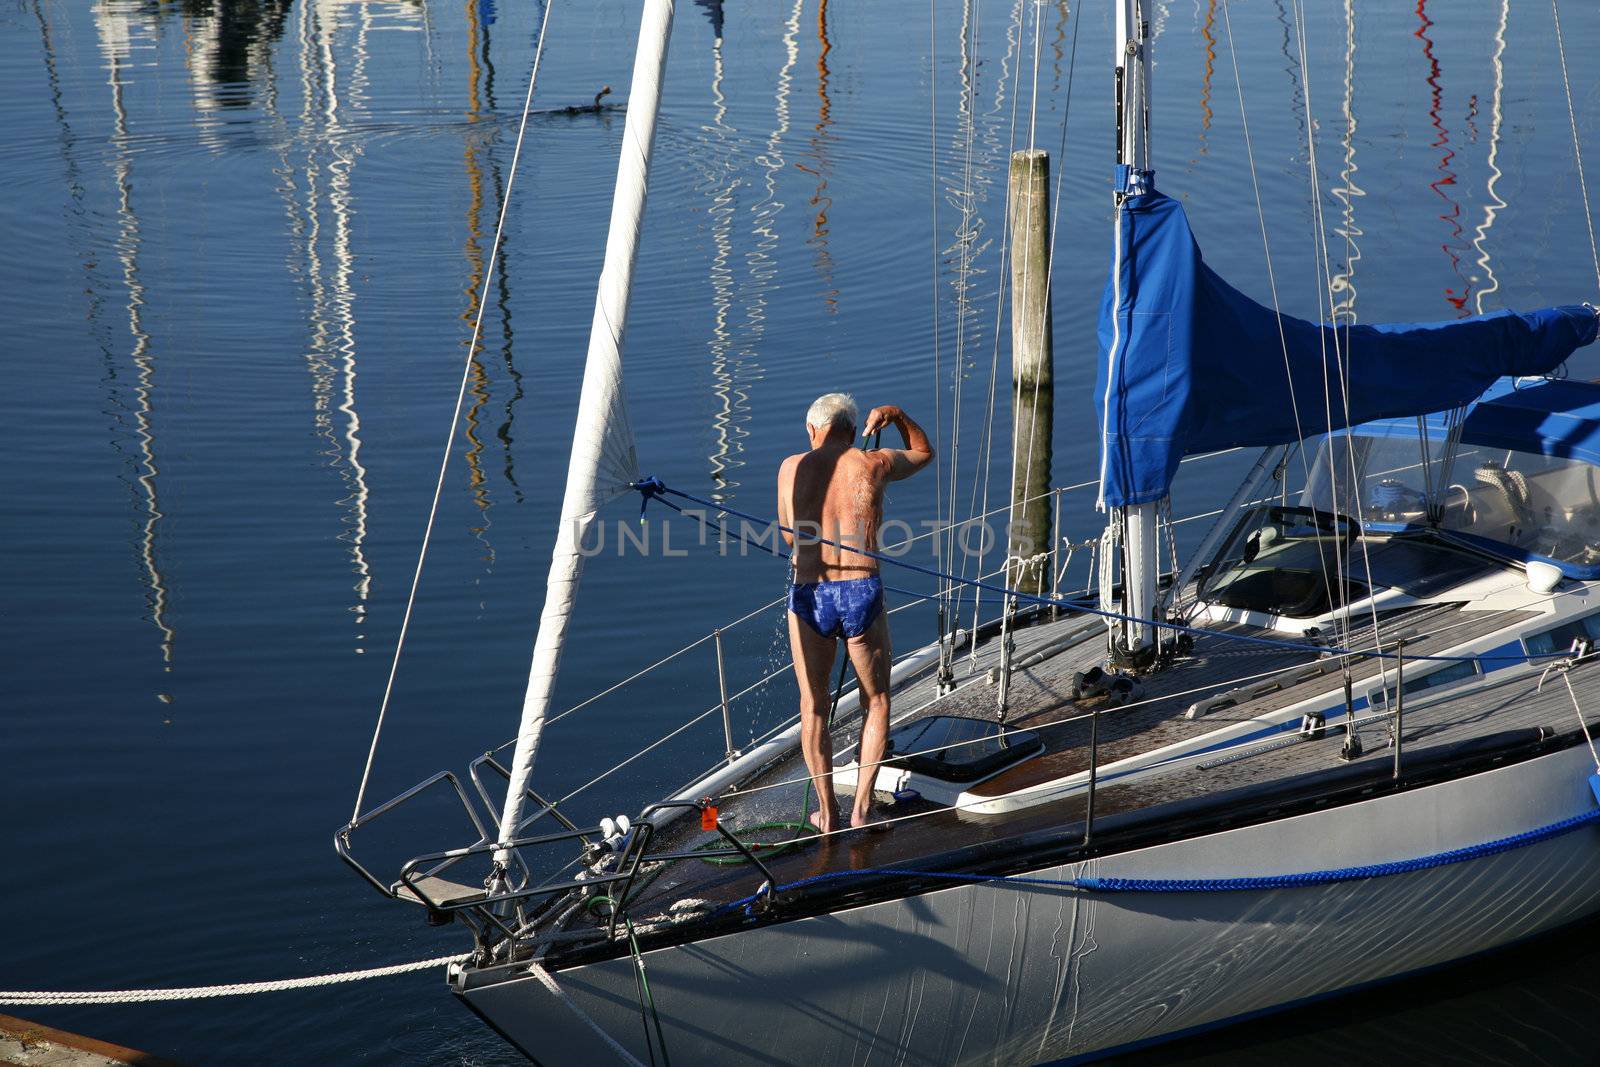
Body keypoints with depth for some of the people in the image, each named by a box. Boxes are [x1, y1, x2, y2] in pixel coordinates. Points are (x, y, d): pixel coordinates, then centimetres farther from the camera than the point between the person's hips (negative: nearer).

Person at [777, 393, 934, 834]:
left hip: (808, 597, 1)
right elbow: (924, 452, 24)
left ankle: (827, 813, 20)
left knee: (813, 706, 16)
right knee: (876, 703, 18)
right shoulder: (874, 464, 3)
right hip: (862, 594, 0)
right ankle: (862, 806, 12)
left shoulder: (791, 469, 4)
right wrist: (896, 415, 19)